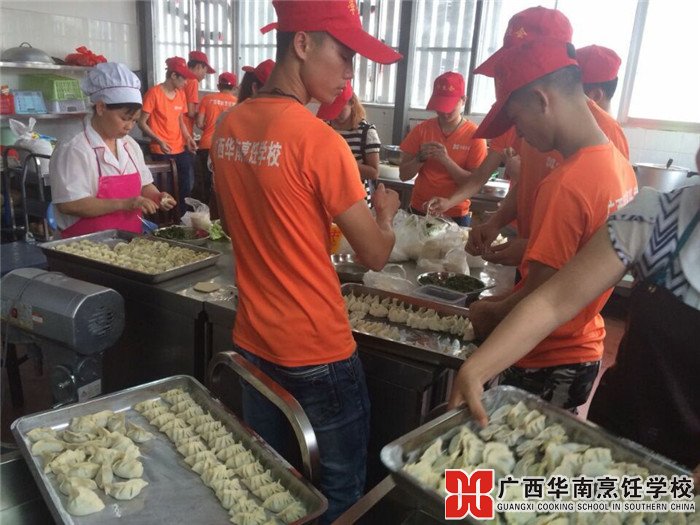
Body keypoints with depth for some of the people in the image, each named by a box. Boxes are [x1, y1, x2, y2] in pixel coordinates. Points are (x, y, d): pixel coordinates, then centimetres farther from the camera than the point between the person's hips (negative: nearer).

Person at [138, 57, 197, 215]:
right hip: (161, 151, -6)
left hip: (181, 150, 6)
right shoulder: (154, 93, -9)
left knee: (186, 188, 9)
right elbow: (142, 123, -9)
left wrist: (188, 138, 3)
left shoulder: (181, 94, 10)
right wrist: (159, 141, -20)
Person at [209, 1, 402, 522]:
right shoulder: (319, 139, -20)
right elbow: (376, 255, -14)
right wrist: (385, 211, 7)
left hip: (252, 341, 7)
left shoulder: (228, 127, 2)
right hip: (318, 351, -7)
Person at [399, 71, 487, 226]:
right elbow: (404, 175, 0)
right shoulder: (421, 129, -1)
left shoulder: (474, 135, -8)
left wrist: (446, 160, -23)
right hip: (419, 211, 2)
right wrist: (420, 157, -18)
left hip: (456, 216, -2)